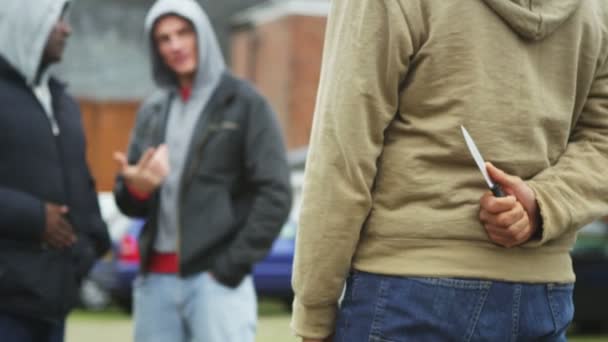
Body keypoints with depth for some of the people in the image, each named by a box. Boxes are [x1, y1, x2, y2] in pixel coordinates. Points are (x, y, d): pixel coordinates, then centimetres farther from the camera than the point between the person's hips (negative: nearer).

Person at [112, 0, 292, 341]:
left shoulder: (245, 103, 0)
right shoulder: (152, 111, 15)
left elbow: (276, 195, -6)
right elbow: (129, 202, 17)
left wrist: (232, 266, -12)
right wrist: (135, 187, -8)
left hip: (216, 278, -5)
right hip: (156, 279, 5)